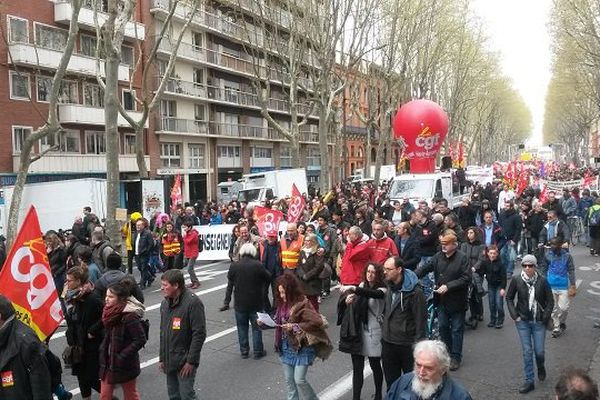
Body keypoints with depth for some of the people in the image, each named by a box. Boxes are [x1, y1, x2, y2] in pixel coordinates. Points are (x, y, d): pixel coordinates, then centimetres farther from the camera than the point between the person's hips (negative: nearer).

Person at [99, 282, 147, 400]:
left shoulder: (129, 316, -25)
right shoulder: (111, 313, 0)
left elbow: (140, 339, -25)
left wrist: (122, 356, -23)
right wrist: (103, 349, 5)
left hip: (125, 365, -7)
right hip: (108, 362, 7)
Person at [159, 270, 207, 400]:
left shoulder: (193, 302, -16)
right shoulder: (165, 303, 9)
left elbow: (199, 334, -18)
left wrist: (191, 361, -19)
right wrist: (162, 358, 14)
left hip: (185, 362, -7)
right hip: (169, 361, 7)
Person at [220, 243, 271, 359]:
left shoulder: (234, 266, -5)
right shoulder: (258, 265, -13)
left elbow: (230, 286, -2)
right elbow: (268, 278, -3)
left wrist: (227, 302, 2)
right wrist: (263, 290, 15)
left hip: (240, 303, 2)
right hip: (256, 303, -2)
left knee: (242, 327, 14)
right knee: (256, 327, 10)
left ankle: (244, 351, 21)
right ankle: (258, 351, 16)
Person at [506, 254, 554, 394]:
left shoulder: (542, 281, -10)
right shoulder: (516, 280, -9)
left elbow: (550, 301, 0)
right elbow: (509, 298, 3)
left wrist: (545, 317, -7)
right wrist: (514, 315, -5)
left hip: (539, 322, 0)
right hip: (523, 321, 0)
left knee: (539, 351, 5)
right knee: (527, 352, 3)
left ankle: (541, 367, 40)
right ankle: (529, 381, 15)